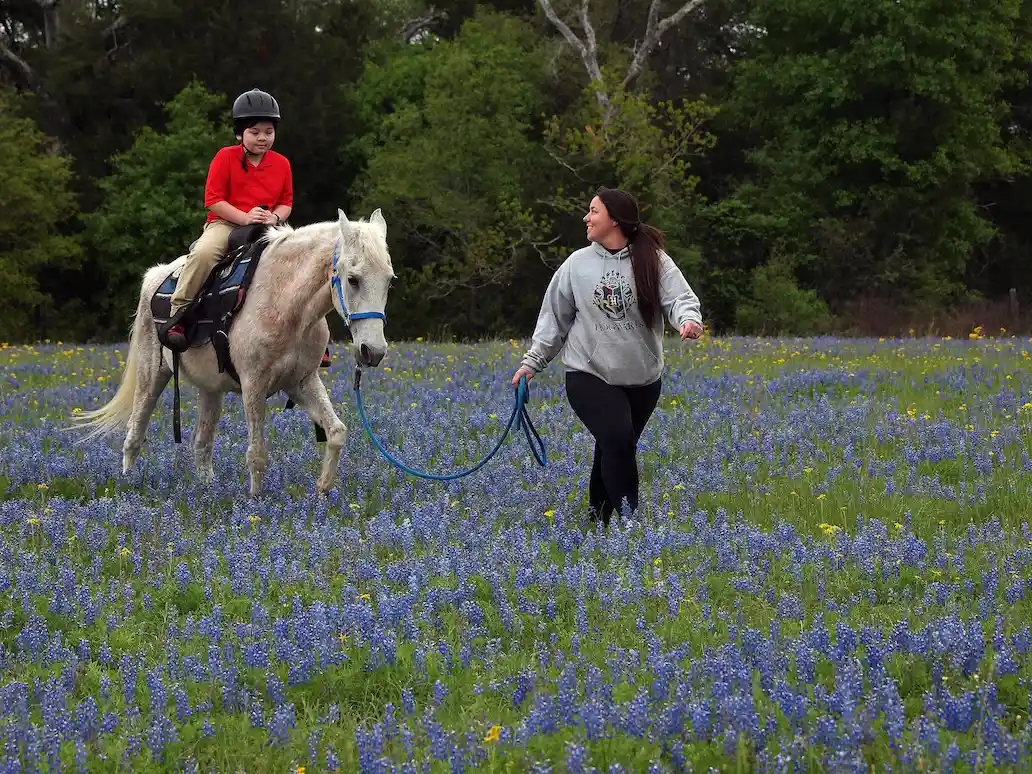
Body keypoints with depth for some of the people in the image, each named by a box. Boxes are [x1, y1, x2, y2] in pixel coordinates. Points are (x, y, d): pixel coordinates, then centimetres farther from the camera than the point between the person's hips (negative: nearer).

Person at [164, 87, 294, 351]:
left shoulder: (281, 164, 9)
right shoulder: (225, 158, -2)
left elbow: (286, 202, 14)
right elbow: (213, 199, -6)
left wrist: (274, 217, -10)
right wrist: (245, 217, -18)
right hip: (225, 223, -4)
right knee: (204, 252, -34)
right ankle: (178, 313, -25)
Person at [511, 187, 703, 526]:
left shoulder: (653, 261, -4)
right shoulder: (577, 264, 1)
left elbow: (679, 297, -14)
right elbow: (554, 318, 8)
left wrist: (689, 319, -37)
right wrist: (532, 362, 4)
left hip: (643, 379, 1)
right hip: (589, 375, -1)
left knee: (614, 450, 12)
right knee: (617, 439, -22)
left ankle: (599, 520, 30)